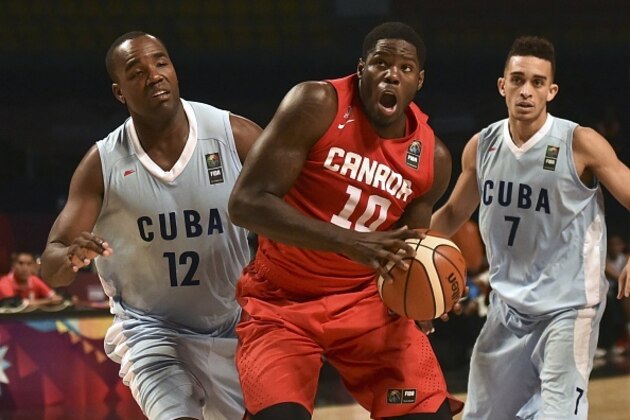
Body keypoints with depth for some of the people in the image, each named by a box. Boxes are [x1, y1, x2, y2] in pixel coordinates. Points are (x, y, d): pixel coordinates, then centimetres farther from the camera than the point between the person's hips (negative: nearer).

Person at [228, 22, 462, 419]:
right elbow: (247, 202, -24)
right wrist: (349, 243, -33)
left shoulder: (433, 158, -2)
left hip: (365, 299, 4)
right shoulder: (317, 106, -17)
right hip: (281, 301, -4)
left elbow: (407, 251, 11)